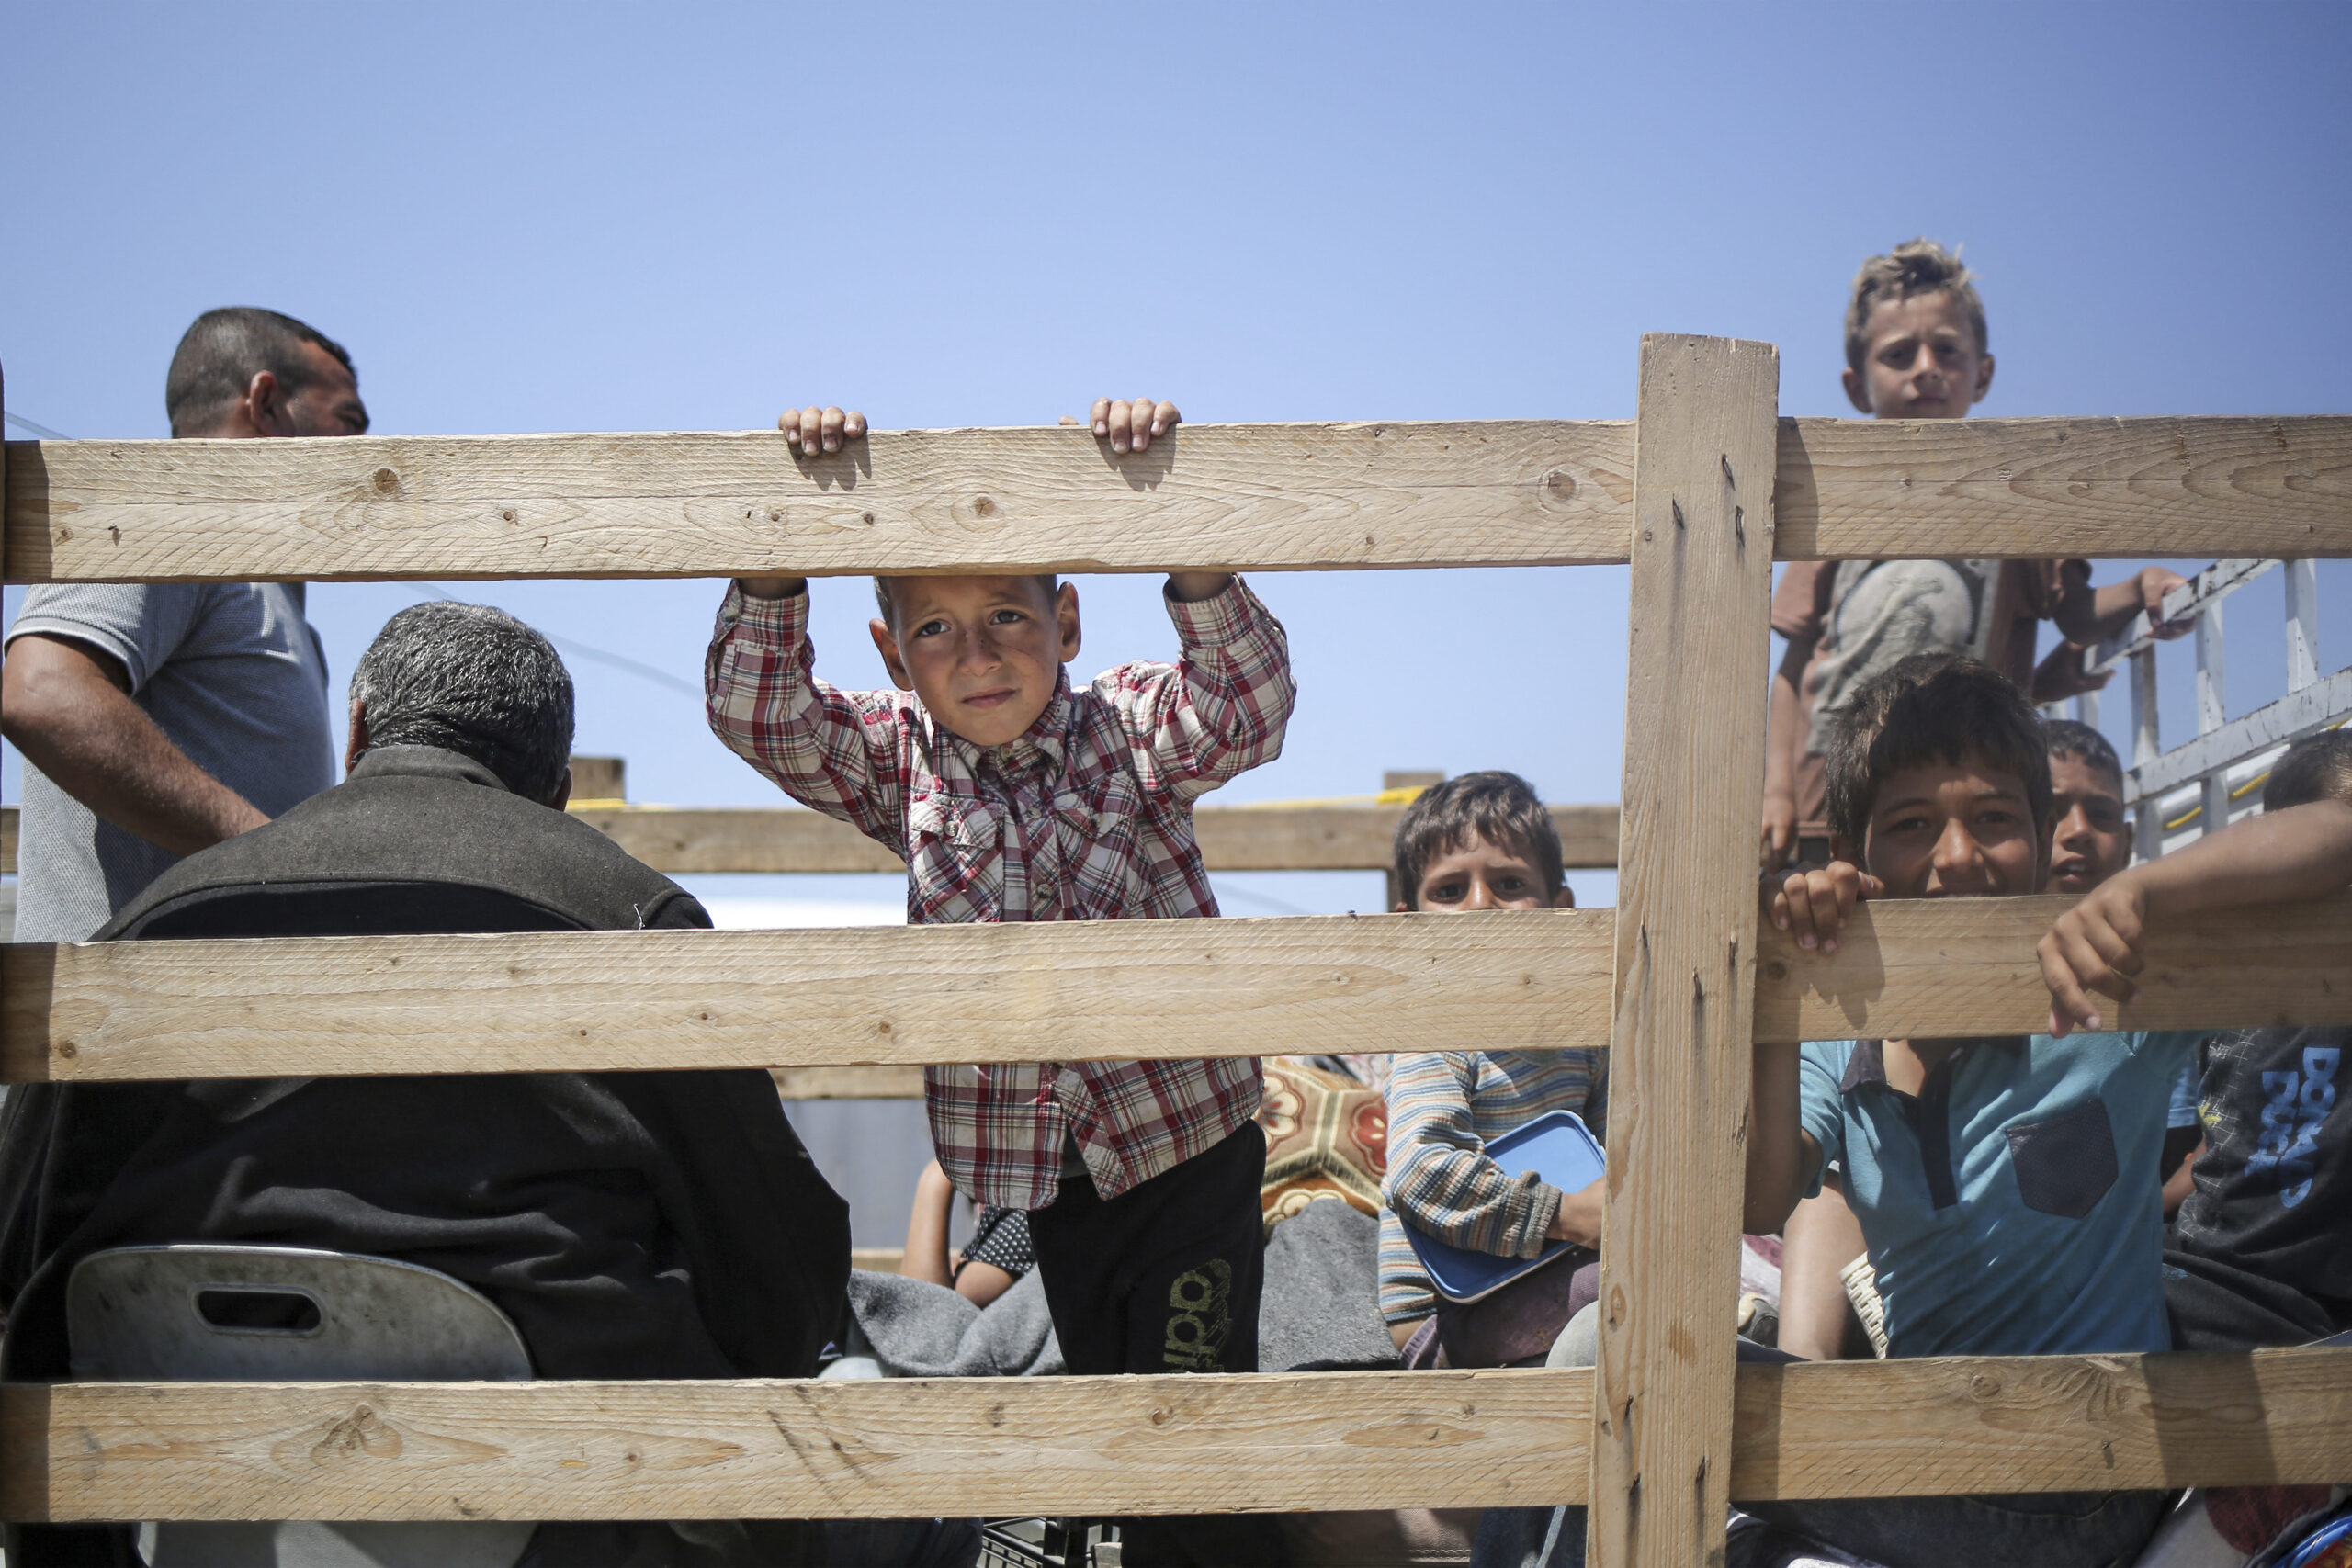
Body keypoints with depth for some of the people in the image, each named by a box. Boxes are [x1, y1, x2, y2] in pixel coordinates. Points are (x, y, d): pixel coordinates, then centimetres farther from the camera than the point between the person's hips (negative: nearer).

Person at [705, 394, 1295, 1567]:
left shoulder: (1133, 726, -8)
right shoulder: (897, 761, -1)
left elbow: (1246, 708, -27)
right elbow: (758, 714, -14)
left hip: (1189, 1140, -3)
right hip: (1039, 1164, 3)